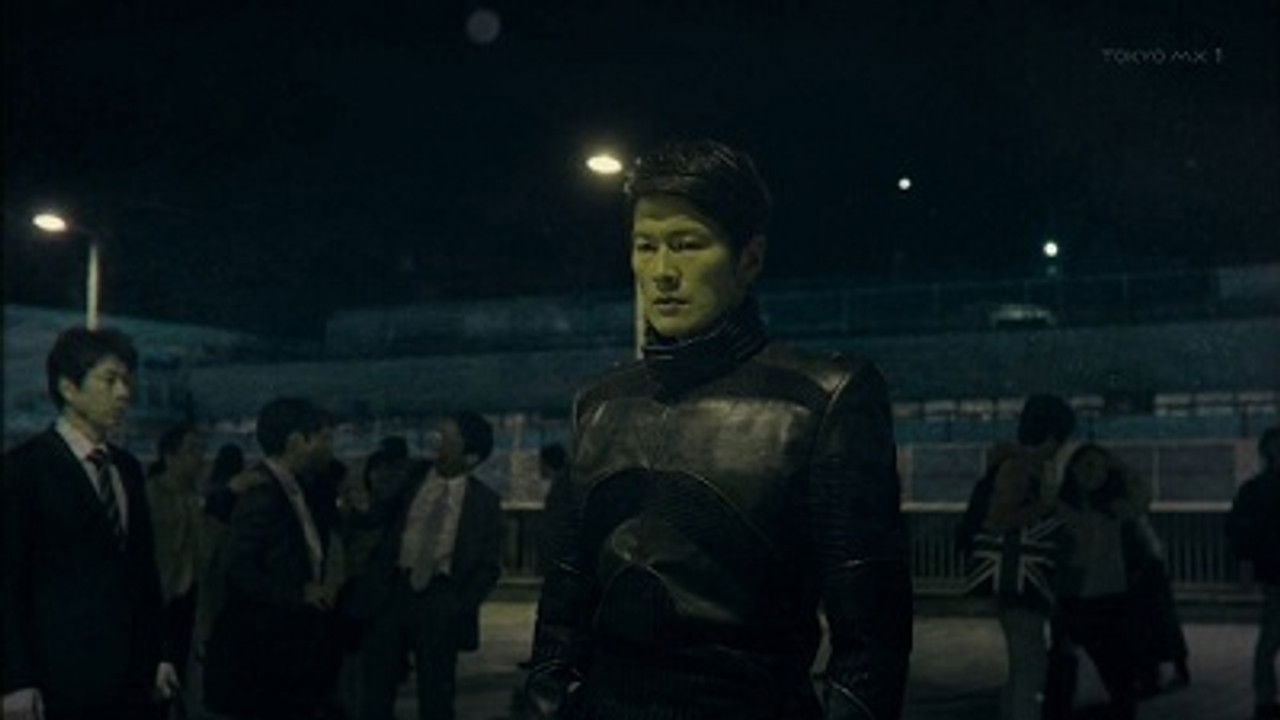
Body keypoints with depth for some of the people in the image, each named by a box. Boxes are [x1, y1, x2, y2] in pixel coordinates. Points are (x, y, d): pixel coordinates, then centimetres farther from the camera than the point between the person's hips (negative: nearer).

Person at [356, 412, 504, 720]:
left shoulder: (483, 501, 1)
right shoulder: (411, 480, 6)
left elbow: (489, 566, 4)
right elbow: (383, 535, 9)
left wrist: (463, 606, -8)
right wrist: (375, 588, -1)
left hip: (441, 600, -2)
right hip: (396, 588, 2)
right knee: (376, 691, 5)